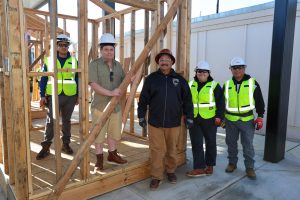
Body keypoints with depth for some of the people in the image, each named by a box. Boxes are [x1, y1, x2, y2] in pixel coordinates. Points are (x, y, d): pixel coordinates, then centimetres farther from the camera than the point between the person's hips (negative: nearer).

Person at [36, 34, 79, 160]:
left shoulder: (73, 61, 6)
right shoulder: (48, 60, 3)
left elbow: (77, 79, 9)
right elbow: (43, 79, 3)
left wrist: (78, 95, 5)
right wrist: (42, 95, -3)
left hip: (70, 96, 1)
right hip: (53, 96, -1)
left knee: (67, 121, 11)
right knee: (50, 121, 0)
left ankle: (66, 144, 24)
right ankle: (46, 147, 10)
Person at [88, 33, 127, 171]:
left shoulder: (118, 65, 10)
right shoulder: (94, 64, -9)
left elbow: (123, 81, 16)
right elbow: (93, 85, -19)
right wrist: (111, 93, -27)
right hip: (100, 106, -5)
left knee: (114, 133, 17)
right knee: (99, 134, 6)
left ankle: (112, 156, 35)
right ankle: (99, 159, 22)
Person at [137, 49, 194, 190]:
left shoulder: (179, 79, 4)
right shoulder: (151, 78, 1)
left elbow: (187, 99, 7)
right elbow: (143, 99, 3)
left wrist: (189, 117, 5)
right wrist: (141, 116, 2)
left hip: (174, 123, 2)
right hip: (155, 123, -1)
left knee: (171, 150, 16)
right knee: (157, 151, 4)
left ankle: (171, 171, 37)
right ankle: (156, 176, 19)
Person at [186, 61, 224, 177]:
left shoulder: (214, 86, -2)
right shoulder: (190, 85, 8)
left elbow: (220, 103, -3)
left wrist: (219, 117, -9)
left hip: (209, 119, -3)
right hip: (194, 119, 3)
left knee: (210, 143, 10)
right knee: (196, 144, 3)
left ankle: (210, 166, 26)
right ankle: (199, 168, 10)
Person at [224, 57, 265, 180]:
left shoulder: (253, 83, -2)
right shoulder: (227, 84, 4)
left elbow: (259, 102, 2)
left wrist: (260, 117, -3)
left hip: (247, 120, -2)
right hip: (230, 120, 2)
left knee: (248, 145, 4)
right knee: (231, 143, 12)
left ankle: (250, 167, 18)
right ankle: (232, 163, 29)